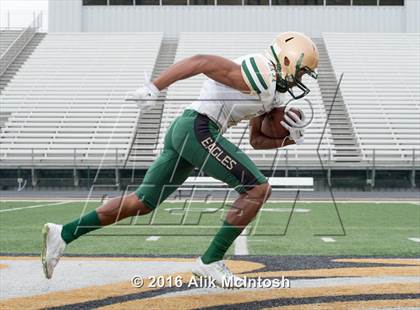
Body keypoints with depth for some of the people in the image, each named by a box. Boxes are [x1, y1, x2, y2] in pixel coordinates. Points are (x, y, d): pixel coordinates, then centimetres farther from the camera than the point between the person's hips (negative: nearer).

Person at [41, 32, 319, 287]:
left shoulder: (273, 94, 21)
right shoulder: (260, 77, -11)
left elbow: (257, 141, 27)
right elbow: (200, 61, -16)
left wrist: (292, 137, 11)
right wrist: (154, 88, -19)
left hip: (182, 130, 10)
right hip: (198, 129, -10)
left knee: (142, 202, 11)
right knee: (258, 189, -6)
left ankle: (63, 234, 11)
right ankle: (211, 261, -2)